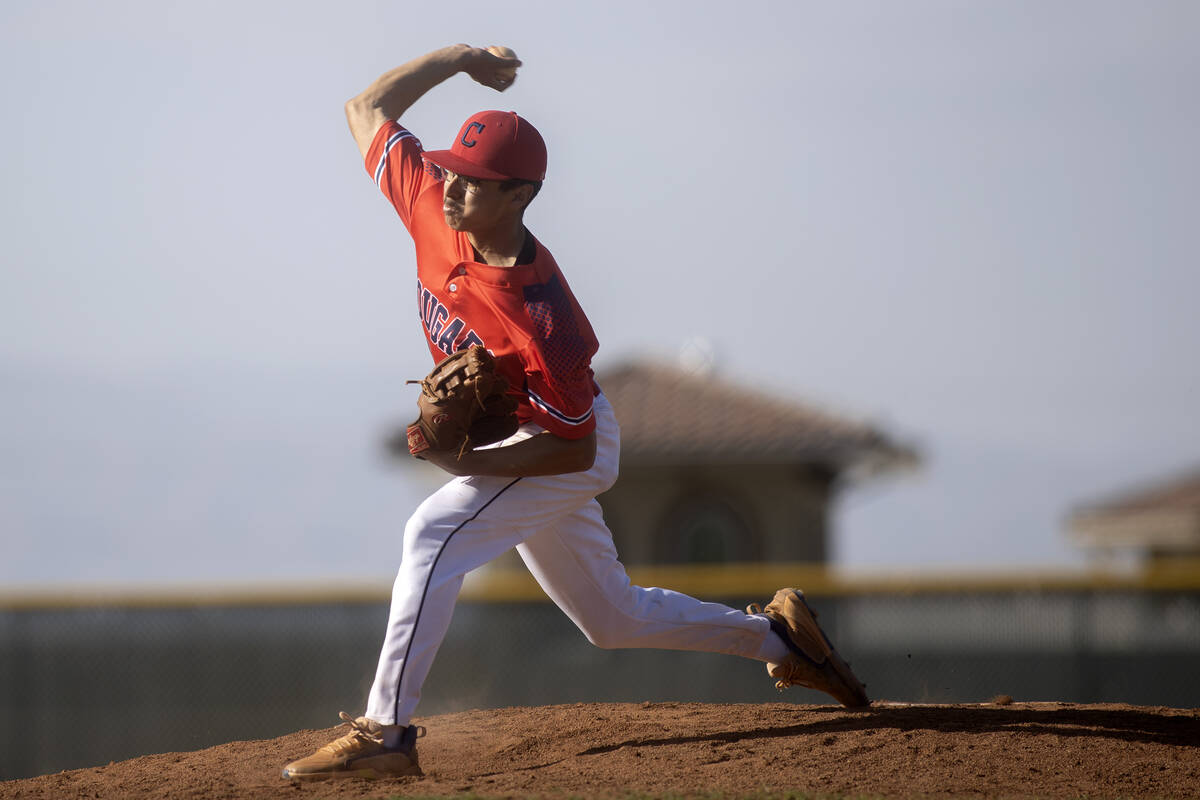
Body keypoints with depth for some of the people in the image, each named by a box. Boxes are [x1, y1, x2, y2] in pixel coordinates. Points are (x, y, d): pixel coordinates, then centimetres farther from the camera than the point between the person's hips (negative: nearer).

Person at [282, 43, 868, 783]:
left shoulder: (535, 313, -35)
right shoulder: (435, 210, -18)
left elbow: (573, 448, -28)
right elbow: (368, 111, -4)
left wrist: (468, 463, -35)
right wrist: (456, 57, -8)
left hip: (564, 451, -9)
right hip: (510, 445, 9)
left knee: (436, 532, -29)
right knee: (613, 617, 19)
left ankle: (386, 733, -32)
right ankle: (774, 635, 35)